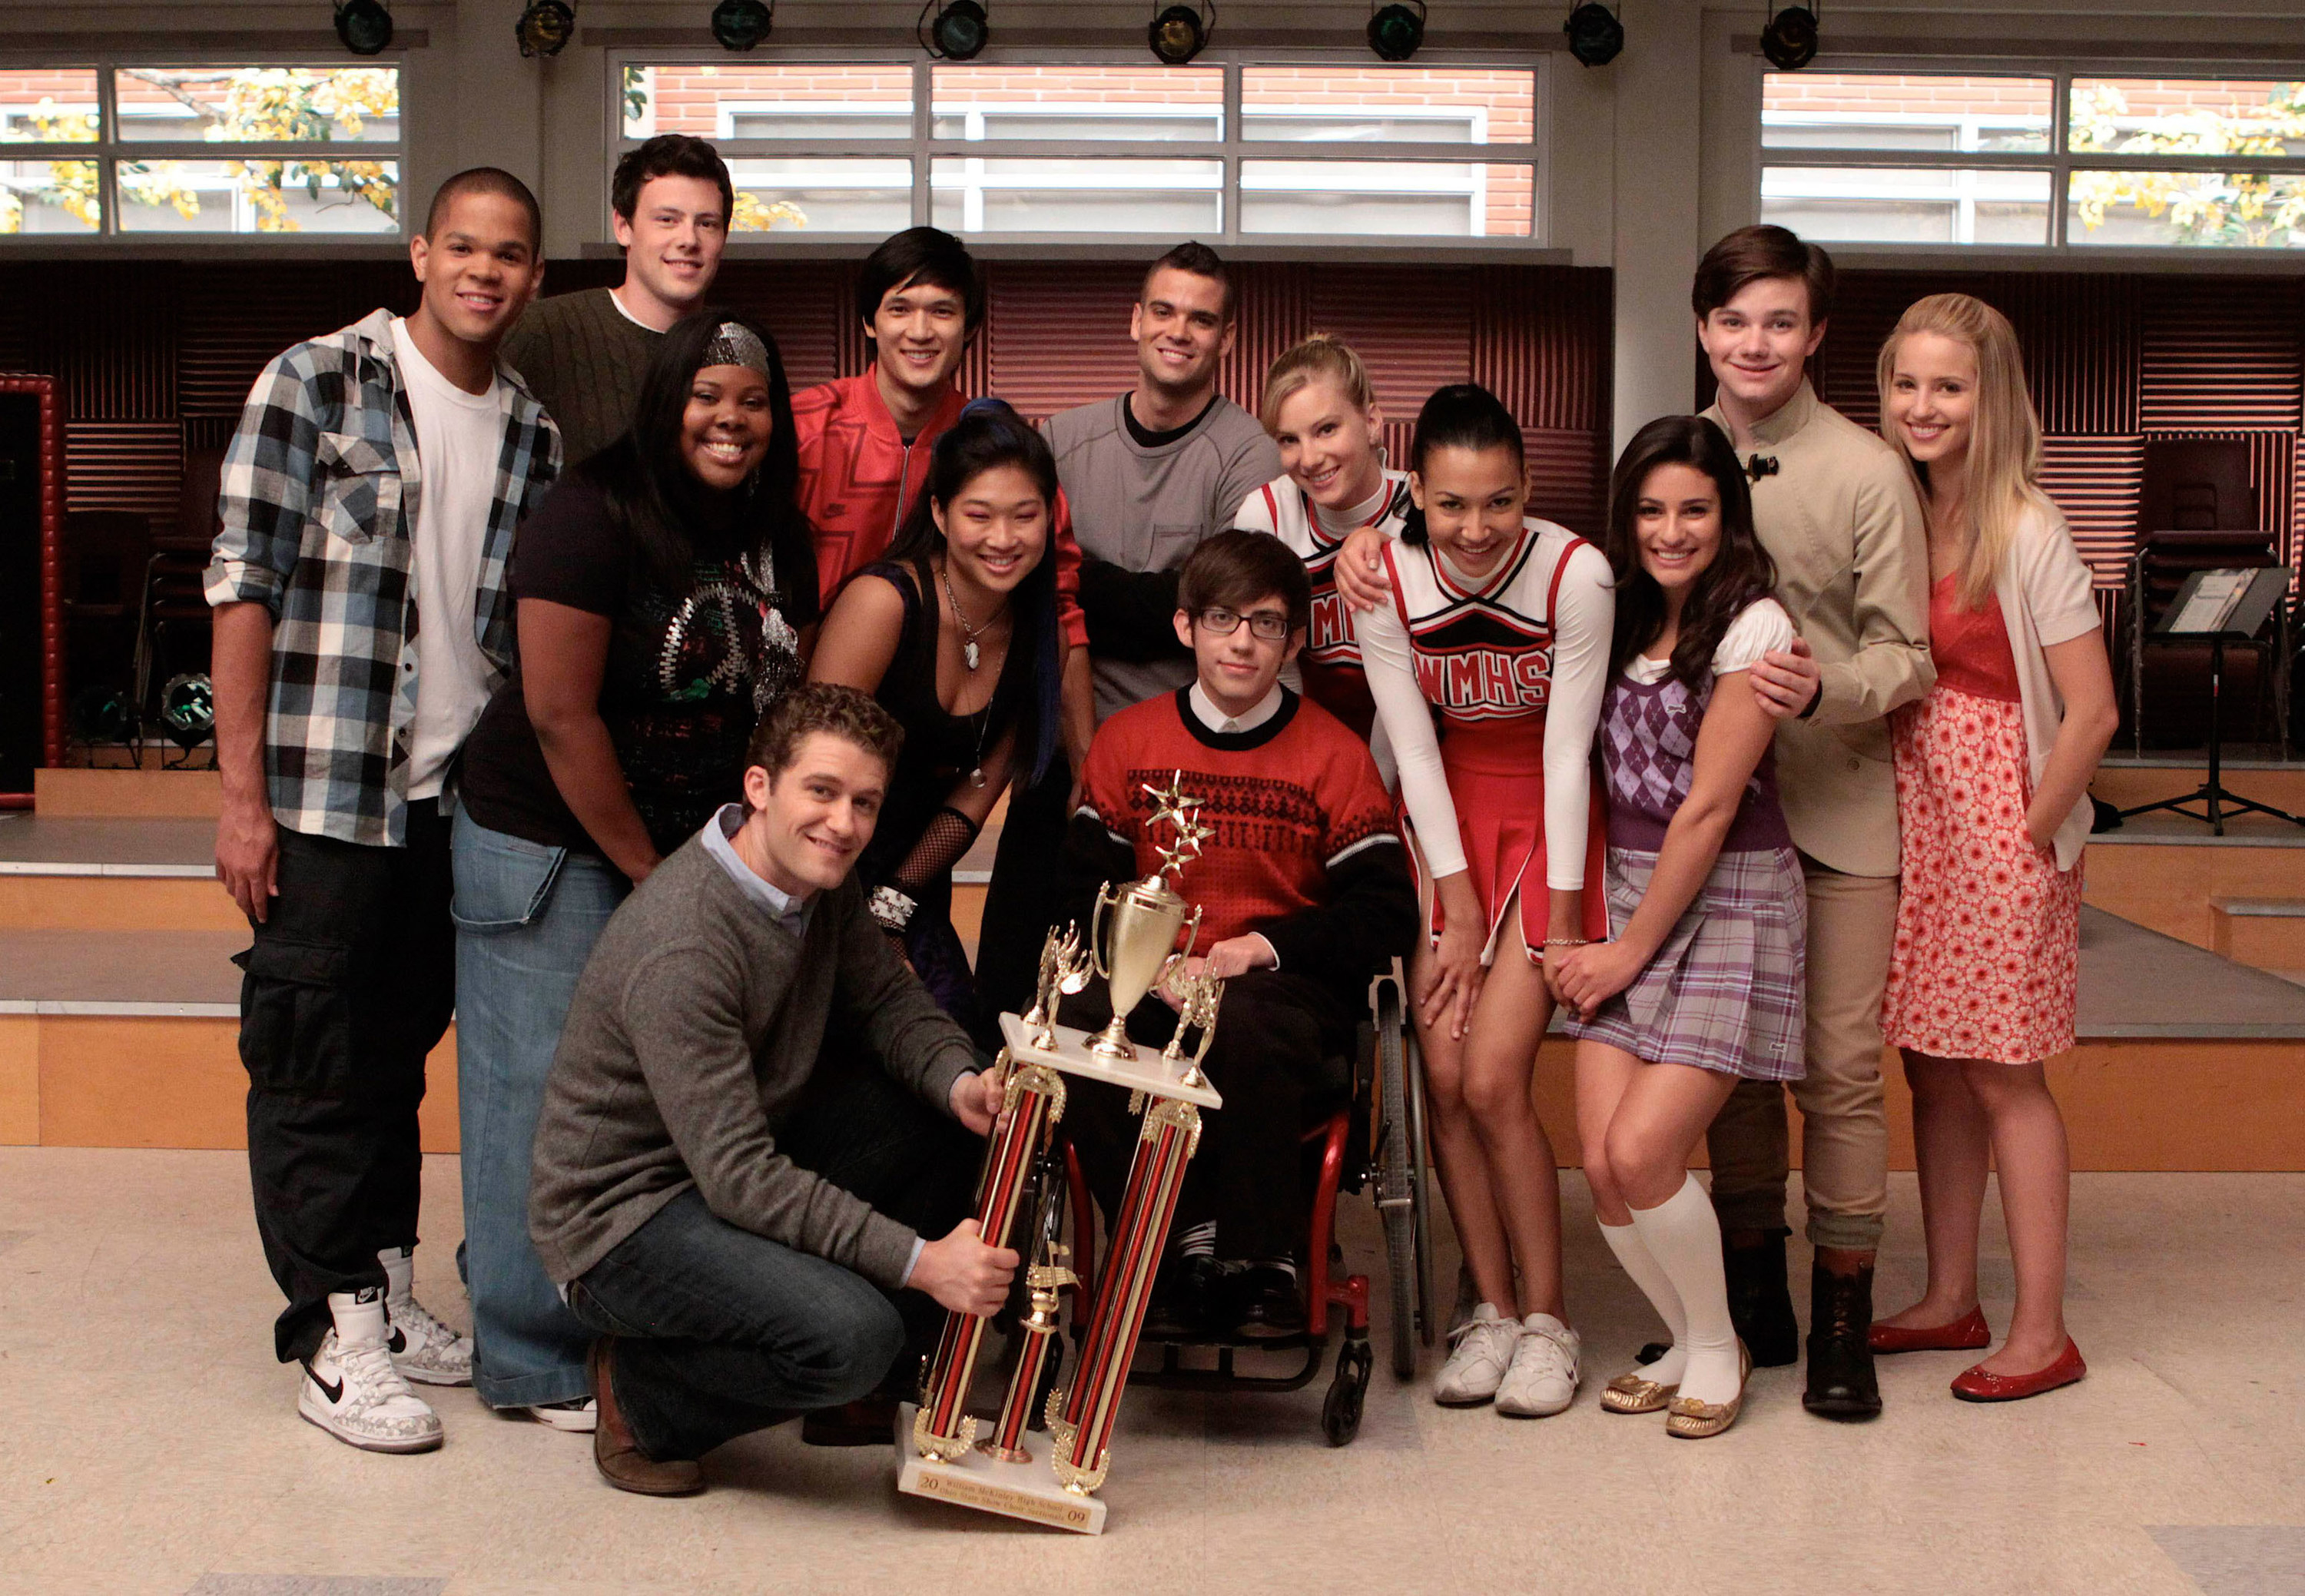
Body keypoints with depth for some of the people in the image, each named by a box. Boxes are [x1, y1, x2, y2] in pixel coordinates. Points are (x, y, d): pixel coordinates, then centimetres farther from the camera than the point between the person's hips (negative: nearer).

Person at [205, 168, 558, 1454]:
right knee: (316, 1060, 3)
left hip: (460, 798, 5)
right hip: (324, 797, -5)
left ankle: (387, 1286, 28)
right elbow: (245, 587, -8)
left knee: (403, 1051, 15)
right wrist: (243, 794, -12)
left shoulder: (535, 433, 8)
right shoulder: (315, 383, -6)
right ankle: (334, 1333, 11)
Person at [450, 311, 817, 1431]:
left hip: (697, 849, 6)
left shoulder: (775, 538, 7)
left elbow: (787, 701, 11)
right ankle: (536, 1365, 11)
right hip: (550, 846, -6)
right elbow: (561, 715, -17)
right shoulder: (595, 517, -15)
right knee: (545, 1092, -1)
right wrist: (650, 874, -12)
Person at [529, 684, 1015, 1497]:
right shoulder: (679, 947, -30)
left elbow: (889, 1000, 7)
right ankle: (640, 1393, -2)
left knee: (953, 1116, -1)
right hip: (620, 1216, -9)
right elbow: (738, 1175, -30)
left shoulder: (821, 879, -3)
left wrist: (960, 1082, -17)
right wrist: (919, 1261, -31)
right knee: (849, 1333, -30)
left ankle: (878, 1390, 12)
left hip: (743, 1160, 9)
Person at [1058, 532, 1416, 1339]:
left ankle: (1264, 1264, -18)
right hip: (1155, 983, 2)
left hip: (1286, 986, -2)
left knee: (1246, 1026, -38)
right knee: (1074, 1022, -31)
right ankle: (1186, 1246, -23)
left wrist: (1264, 947, -12)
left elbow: (1386, 910, -1)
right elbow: (1085, 887, 5)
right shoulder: (1126, 741, 11)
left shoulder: (1333, 752, 5)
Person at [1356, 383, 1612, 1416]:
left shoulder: (1574, 574, -20)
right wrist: (1458, 907, -8)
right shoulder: (1385, 584, -12)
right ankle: (1492, 1310, 11)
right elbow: (1414, 749, -8)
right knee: (1443, 1076, -5)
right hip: (1446, 819, 3)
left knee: (1493, 1080, -12)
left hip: (1548, 820, -3)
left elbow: (1568, 749, -16)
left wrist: (1561, 915, -13)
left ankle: (1545, 1321, 4)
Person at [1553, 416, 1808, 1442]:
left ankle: (1718, 1347, 11)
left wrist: (1632, 951, -9)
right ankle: (1685, 1341, 20)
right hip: (1626, 894, 6)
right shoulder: (1623, 615, 11)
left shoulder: (1752, 626, -9)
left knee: (1642, 1151, -15)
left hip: (1730, 905, -5)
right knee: (1601, 1163, -5)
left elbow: (1708, 806, -11)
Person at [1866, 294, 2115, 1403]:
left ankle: (2041, 1333, 9)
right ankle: (1950, 1301, 24)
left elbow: (2091, 713, -13)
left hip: (2004, 822, -6)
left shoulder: (2027, 534, -12)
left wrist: (2029, 838, -9)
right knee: (1931, 1065, 11)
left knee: (2003, 1076, -1)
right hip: (1911, 814, 6)